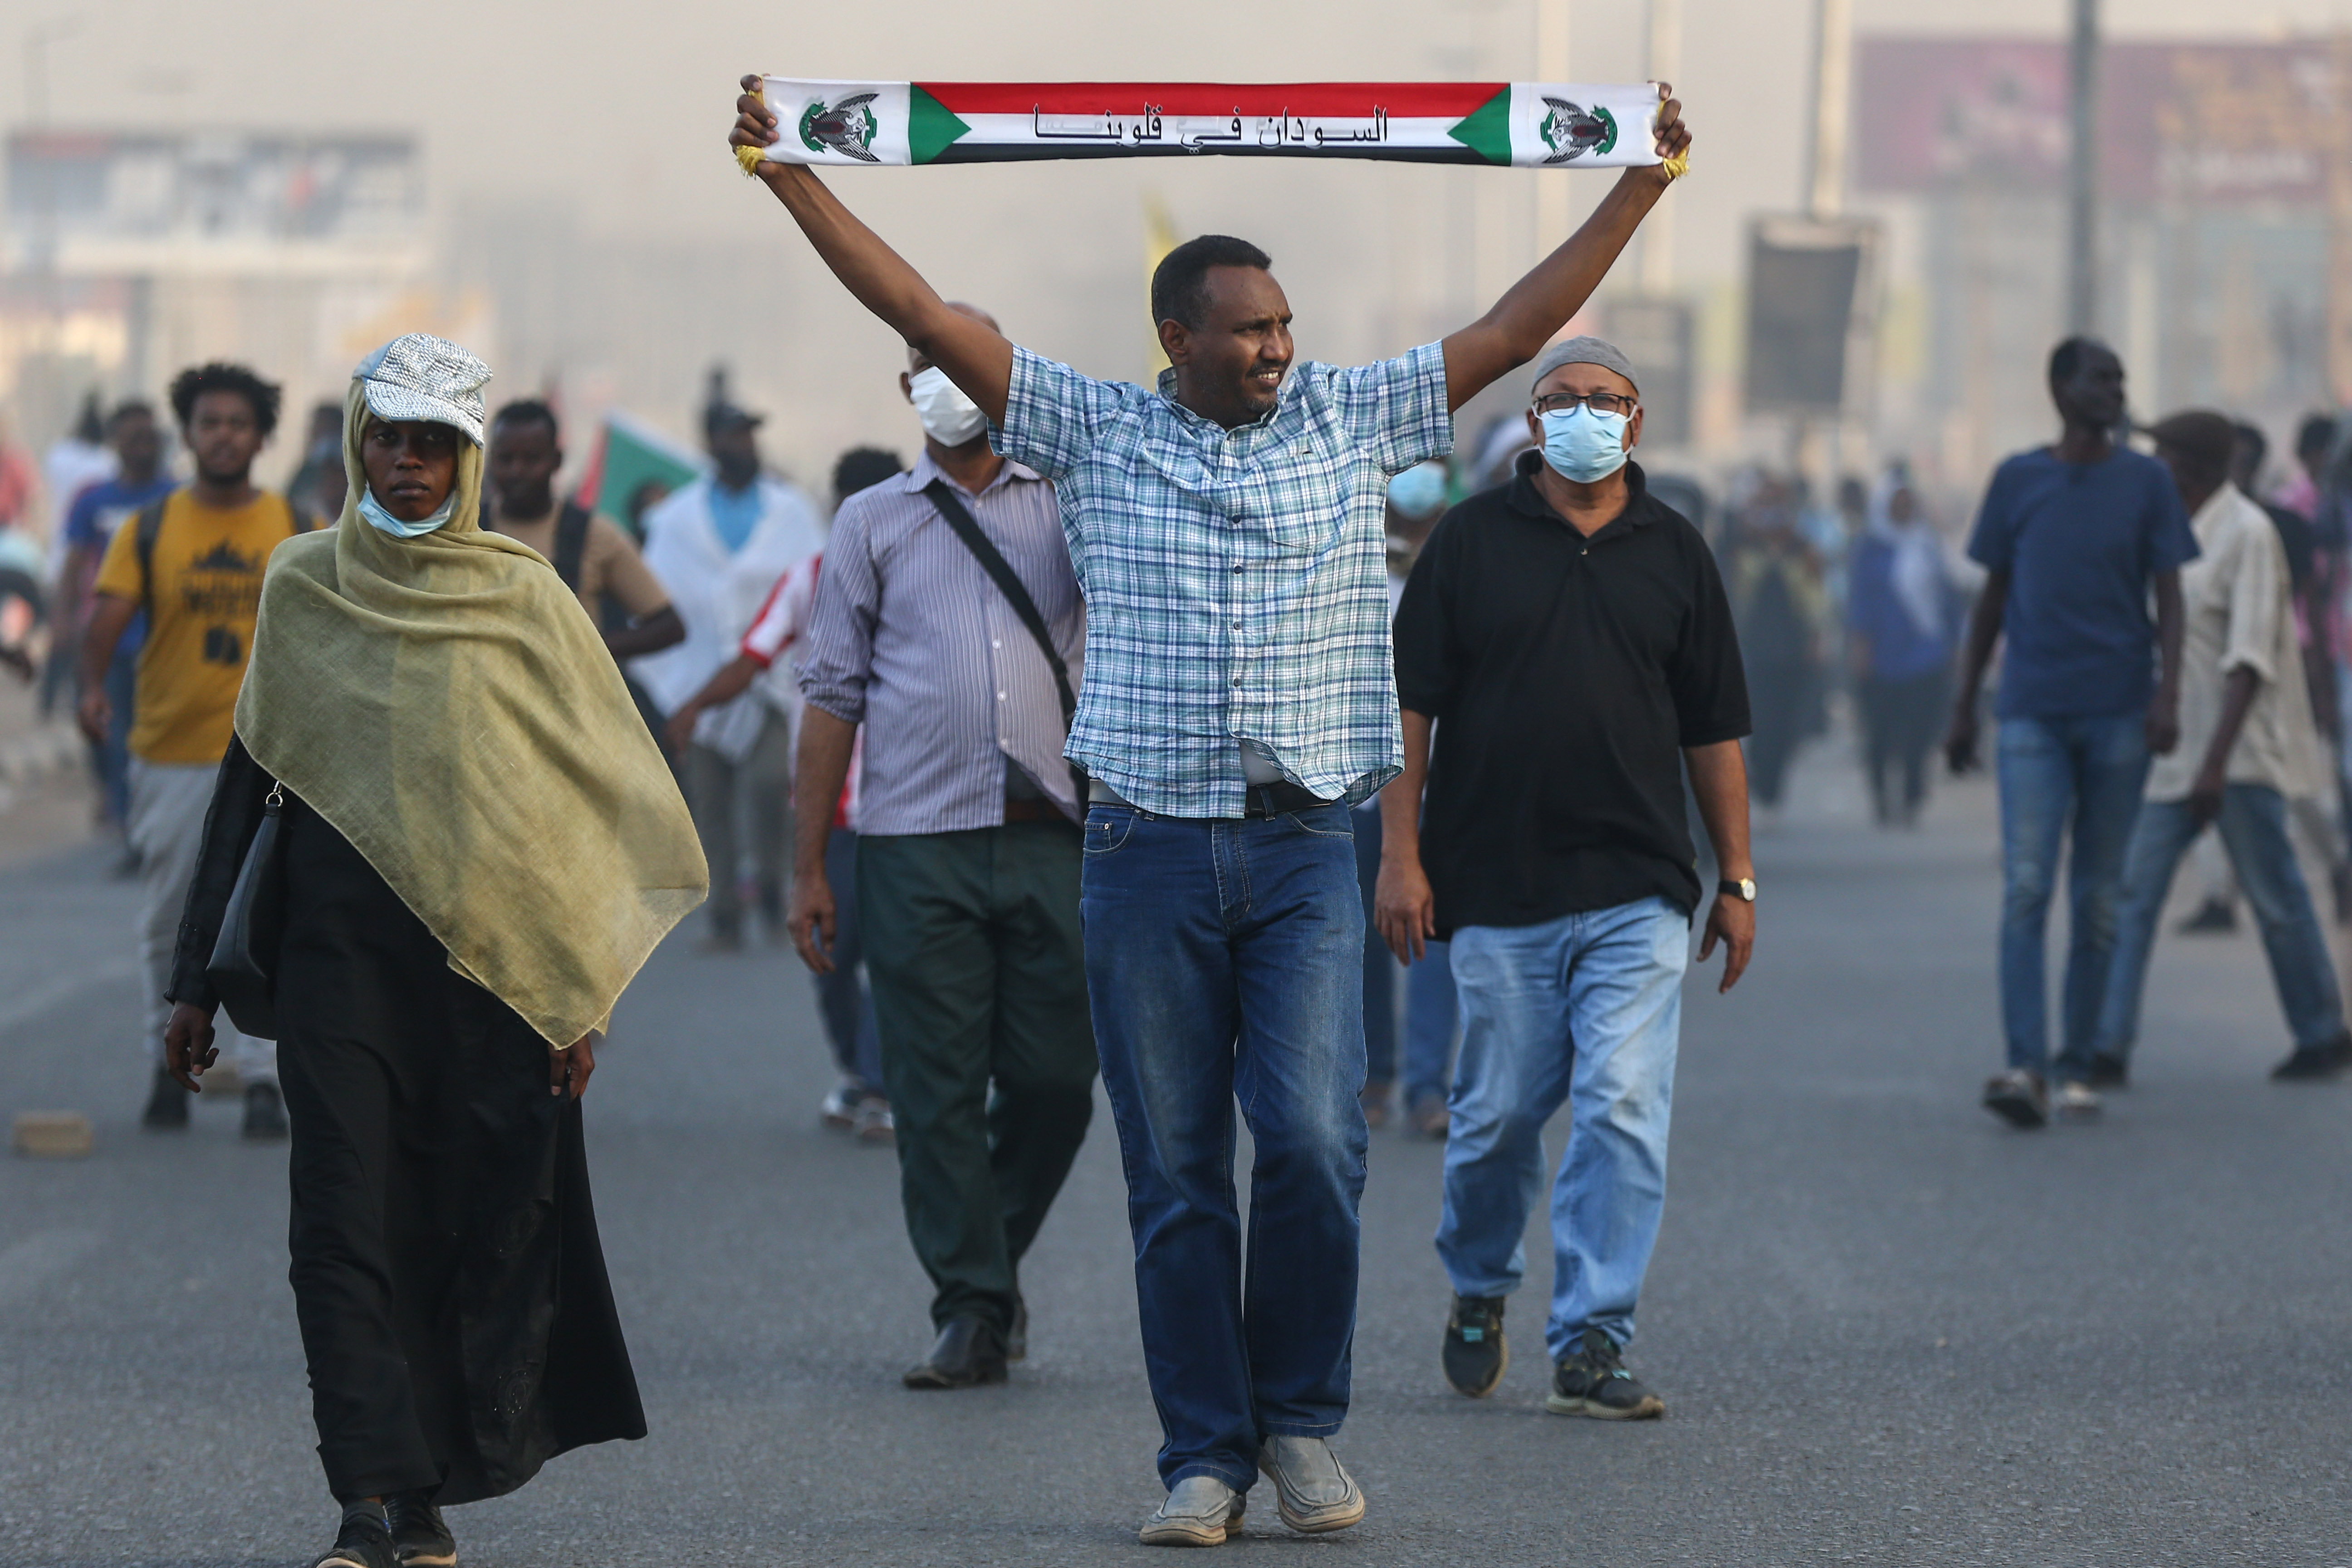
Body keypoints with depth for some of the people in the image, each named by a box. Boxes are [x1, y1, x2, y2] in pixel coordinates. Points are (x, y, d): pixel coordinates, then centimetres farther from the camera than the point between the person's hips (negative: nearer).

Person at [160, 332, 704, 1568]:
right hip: (337, 951, 0)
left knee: (489, 1226, 0)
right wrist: (197, 979, 10)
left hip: (492, 958, 0)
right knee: (345, 1222, -9)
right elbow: (245, 783, 12)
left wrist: (580, 993, -3)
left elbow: (599, 797, 4)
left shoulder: (524, 598, 4)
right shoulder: (302, 589, 8)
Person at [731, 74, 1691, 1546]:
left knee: (1314, 1140, -13)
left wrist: (1640, 184, 5)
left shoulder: (1353, 419, 8)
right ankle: (1206, 1454, 9)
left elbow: (1514, 331, 8)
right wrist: (791, 174, -1)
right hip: (1150, 850, 0)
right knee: (1177, 1175, 2)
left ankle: (1303, 1418, 5)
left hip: (1306, 849, 0)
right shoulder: (1099, 432, 5)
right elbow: (927, 317, 3)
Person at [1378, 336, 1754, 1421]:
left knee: (1623, 1112, -9)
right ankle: (1479, 1290, 32)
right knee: (1498, 1114, 6)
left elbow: (1712, 729, 13)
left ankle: (1591, 1347, -6)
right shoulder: (1472, 540, 3)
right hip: (1496, 885, -1)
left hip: (1637, 893, 1)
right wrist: (1401, 854, -5)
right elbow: (1410, 705, 2)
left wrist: (1737, 879, 10)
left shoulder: (1674, 554, 9)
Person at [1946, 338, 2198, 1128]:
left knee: (2097, 898, 4)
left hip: (2118, 717, 0)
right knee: (2026, 888, -13)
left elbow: (2169, 597, 2)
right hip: (2033, 717, 0)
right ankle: (2024, 1068, -20)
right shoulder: (2017, 481, 6)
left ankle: (2076, 1066, 13)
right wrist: (1962, 708, 12)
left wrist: (2169, 696, -11)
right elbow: (1993, 599, 12)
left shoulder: (2147, 483, 5)